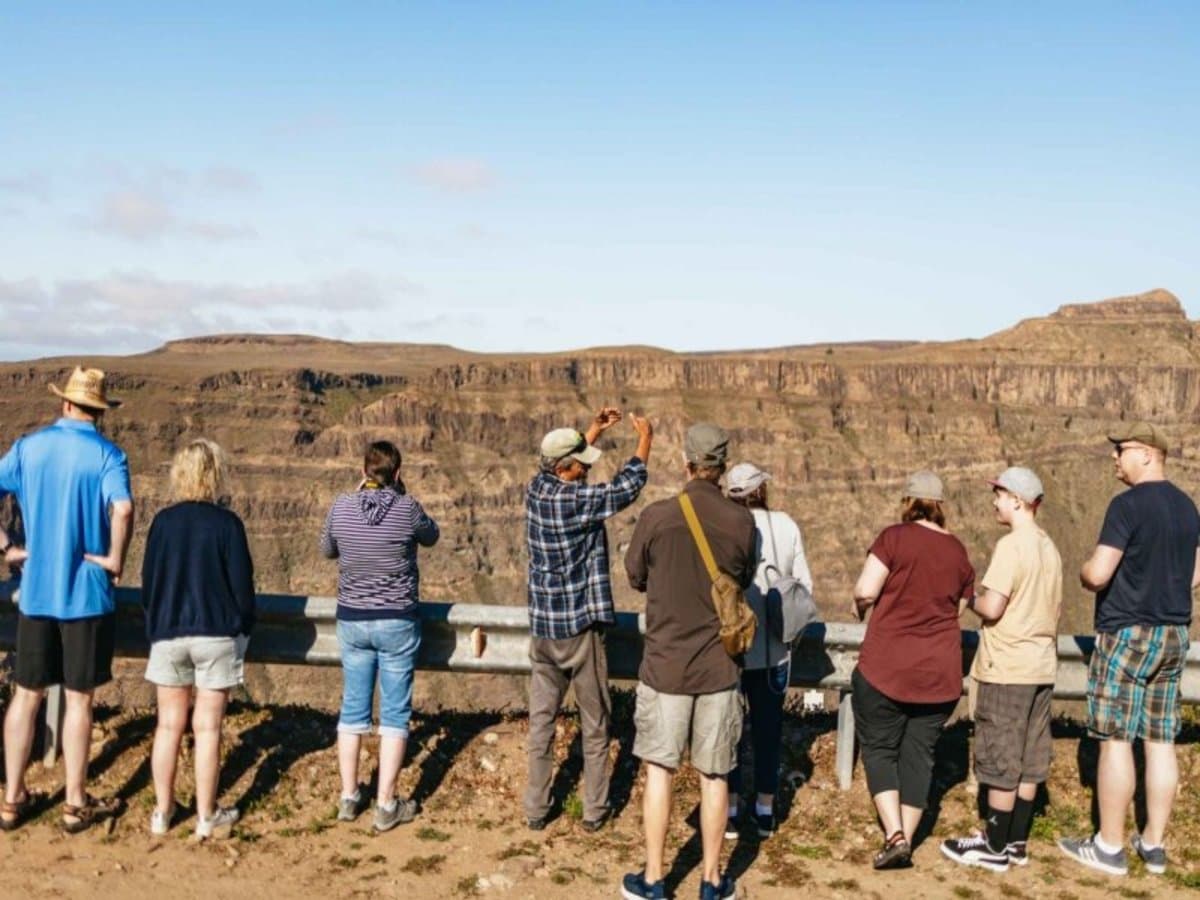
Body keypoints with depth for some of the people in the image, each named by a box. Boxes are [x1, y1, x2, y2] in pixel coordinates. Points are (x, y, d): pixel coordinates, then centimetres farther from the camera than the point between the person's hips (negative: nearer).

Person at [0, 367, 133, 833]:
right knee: (78, 699, 5)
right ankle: (76, 803, 15)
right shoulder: (107, 454, -10)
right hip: (86, 593, -3)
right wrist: (115, 559, -14)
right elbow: (122, 509, -27)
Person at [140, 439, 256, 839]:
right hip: (216, 634, -3)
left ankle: (163, 811, 21)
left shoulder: (163, 521, -1)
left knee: (169, 725, 12)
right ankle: (207, 817, 11)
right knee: (207, 727, 4)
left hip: (167, 635, 3)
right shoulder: (227, 523, -9)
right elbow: (241, 582, -7)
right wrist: (244, 626, 9)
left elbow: (148, 581, 6)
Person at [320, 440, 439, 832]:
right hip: (397, 622, -3)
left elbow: (327, 550, 13)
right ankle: (386, 805, 8)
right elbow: (431, 537, 8)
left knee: (353, 708, 14)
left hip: (352, 620, 3)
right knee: (394, 713, 5)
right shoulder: (407, 509, -12)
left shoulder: (341, 507, -5)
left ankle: (349, 798, 21)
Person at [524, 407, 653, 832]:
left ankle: (536, 809, 19)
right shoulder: (580, 501, -19)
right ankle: (594, 810, 17)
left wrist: (596, 429, 20)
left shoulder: (536, 489, -1)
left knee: (541, 721, 12)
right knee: (594, 724, 9)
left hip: (542, 628, 6)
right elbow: (628, 486, -7)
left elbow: (565, 461, 20)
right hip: (580, 628, -6)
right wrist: (645, 438, 5)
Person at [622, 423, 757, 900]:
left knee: (659, 770, 11)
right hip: (720, 666, 1)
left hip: (665, 664, -1)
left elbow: (635, 577, 2)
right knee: (714, 775, 12)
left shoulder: (655, 517, -12)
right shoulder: (742, 522, -8)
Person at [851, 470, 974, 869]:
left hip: (886, 669, -4)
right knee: (919, 754, 13)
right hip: (941, 674, 4)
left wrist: (860, 605, 4)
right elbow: (964, 606, 13)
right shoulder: (958, 552, 6)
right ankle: (906, 840, 16)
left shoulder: (894, 537, -10)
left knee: (879, 748, 8)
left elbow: (865, 590, -18)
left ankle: (894, 835, -5)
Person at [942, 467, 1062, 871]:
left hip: (1007, 670, -8)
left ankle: (995, 848, 9)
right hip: (1042, 667, 8)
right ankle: (1016, 842, 21)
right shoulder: (1050, 549, 10)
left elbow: (991, 607, -21)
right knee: (1029, 761, 13)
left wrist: (970, 599, -3)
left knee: (1000, 762, 1)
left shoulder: (1011, 546, -16)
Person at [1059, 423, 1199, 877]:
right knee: (1160, 742, 10)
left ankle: (1109, 847, 6)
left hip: (1127, 634, -8)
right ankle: (1154, 844, 18)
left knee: (1115, 740, 0)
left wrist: (1084, 573, 0)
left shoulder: (1129, 504, -15)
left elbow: (1097, 573, -20)